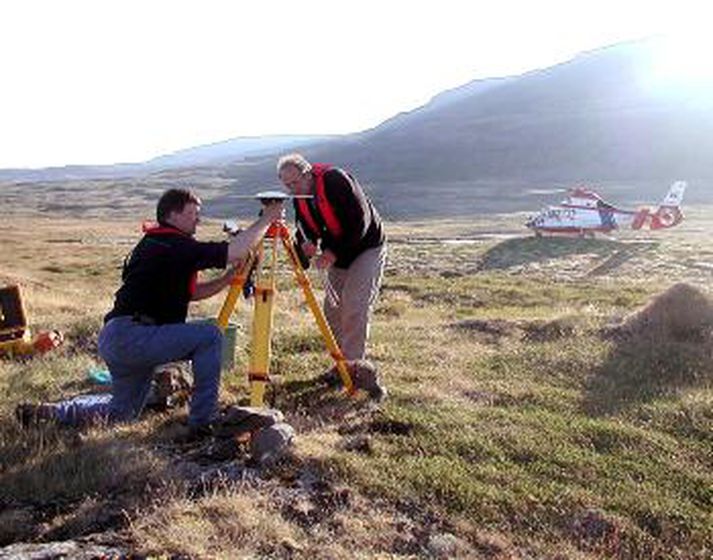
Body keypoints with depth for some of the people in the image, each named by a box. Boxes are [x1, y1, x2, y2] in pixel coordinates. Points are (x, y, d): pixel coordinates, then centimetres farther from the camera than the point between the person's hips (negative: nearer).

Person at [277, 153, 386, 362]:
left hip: (367, 248, -8)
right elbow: (304, 227, 4)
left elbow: (361, 222, -27)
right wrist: (305, 243, -20)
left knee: (354, 308, -15)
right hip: (337, 254, 8)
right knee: (332, 309, 7)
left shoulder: (336, 180, -25)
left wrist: (334, 252, -27)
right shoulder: (299, 197, -2)